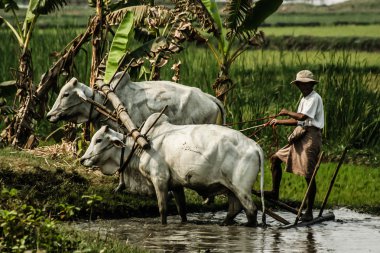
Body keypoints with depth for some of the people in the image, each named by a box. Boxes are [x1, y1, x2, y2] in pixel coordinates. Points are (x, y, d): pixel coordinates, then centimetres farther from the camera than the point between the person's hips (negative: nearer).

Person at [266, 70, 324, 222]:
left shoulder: (315, 98, -10)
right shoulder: (305, 99, 19)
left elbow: (303, 117, -22)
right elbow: (297, 121, 23)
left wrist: (287, 113, -7)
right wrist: (278, 122, 18)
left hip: (310, 137, -10)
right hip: (299, 138, 10)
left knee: (308, 175, -8)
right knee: (275, 158, 8)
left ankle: (309, 212, -3)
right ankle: (275, 193, 15)